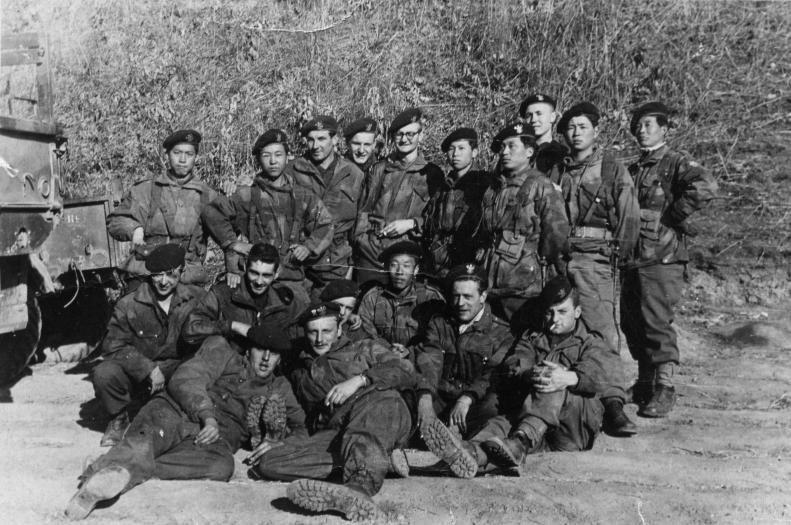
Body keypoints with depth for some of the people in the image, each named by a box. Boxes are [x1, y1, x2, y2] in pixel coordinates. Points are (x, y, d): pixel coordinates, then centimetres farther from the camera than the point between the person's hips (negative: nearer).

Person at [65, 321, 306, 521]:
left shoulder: (279, 389, 27)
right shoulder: (225, 357, 17)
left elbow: (300, 427, 24)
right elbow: (184, 380, 3)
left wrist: (278, 443, 1)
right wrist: (208, 415, -13)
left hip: (217, 438, 1)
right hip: (179, 412, 0)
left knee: (221, 466, -36)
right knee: (145, 439, -35)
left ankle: (130, 469, -43)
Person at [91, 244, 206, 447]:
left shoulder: (198, 299, -3)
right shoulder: (129, 305, -4)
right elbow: (113, 346, -6)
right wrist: (148, 368, -19)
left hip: (177, 375, 0)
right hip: (138, 375, 1)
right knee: (103, 374, -27)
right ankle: (119, 418, 5)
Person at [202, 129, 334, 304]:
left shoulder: (302, 196, 12)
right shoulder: (246, 196, 5)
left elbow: (326, 225, 19)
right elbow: (212, 213, 7)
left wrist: (309, 247, 4)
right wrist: (233, 243, 0)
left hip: (293, 279, 2)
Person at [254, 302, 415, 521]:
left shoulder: (365, 349, 26)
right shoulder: (300, 373, 36)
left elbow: (406, 372, 9)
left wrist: (359, 379, -5)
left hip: (381, 421, -3)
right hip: (332, 434, 3)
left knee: (381, 397, -38)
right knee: (268, 463, -21)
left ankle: (360, 488, -59)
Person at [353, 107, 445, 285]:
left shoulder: (431, 173, 5)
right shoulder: (380, 168, 15)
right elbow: (365, 207, 16)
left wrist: (412, 223, -11)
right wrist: (361, 237, 3)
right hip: (370, 253, 3)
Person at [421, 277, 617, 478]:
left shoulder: (591, 343, 18)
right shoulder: (531, 339, 25)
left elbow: (597, 374, -7)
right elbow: (511, 370, 2)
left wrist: (568, 377, -32)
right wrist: (529, 376, -24)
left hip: (575, 431, -2)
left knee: (553, 386, -31)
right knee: (503, 421, -30)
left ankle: (520, 442, -54)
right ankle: (474, 453, -62)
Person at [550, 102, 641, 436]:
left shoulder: (612, 169, 6)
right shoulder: (556, 170, 18)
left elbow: (629, 217, 1)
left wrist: (618, 256, -5)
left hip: (595, 259, -4)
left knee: (602, 329, -13)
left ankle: (613, 402, -14)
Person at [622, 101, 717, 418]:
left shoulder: (677, 163, -2)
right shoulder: (632, 171, 20)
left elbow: (705, 188, -22)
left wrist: (669, 216, -16)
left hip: (661, 258, -7)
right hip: (632, 258, 7)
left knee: (656, 322, -9)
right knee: (631, 323, 11)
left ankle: (664, 389, 0)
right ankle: (645, 384, 26)